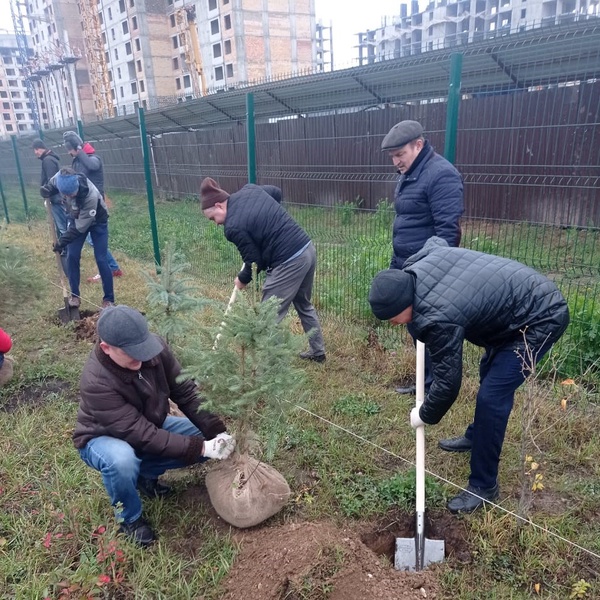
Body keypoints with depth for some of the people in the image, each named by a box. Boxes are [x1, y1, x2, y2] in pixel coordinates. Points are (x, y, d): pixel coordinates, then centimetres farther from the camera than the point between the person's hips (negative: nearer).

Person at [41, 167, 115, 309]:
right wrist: (47, 190, -22)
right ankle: (75, 296, 13)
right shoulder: (61, 178, -28)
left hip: (97, 221, -5)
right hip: (76, 218, 5)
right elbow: (52, 183, 1)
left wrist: (62, 242, -29)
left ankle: (109, 299, 4)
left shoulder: (91, 196, -42)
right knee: (72, 256, -1)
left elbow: (80, 227, -32)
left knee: (101, 259, -8)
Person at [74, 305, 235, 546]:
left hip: (151, 426, 5)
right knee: (121, 461, -39)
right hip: (104, 437, -5)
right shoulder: (96, 382, -37)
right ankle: (129, 518, -5)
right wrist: (200, 447, -38)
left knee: (205, 436, -9)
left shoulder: (154, 347, -23)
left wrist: (217, 432, -26)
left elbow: (186, 391, -15)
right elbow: (142, 436, -36)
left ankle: (145, 473, 11)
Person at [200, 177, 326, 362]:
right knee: (304, 304, 26)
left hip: (289, 262, -9)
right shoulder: (249, 189, 8)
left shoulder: (233, 227, -13)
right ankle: (318, 351, 39)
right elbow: (277, 192, 26)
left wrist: (243, 279, 15)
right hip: (308, 249, 10)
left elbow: (254, 261, -5)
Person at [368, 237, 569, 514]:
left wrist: (425, 415, -4)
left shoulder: (438, 318, -34)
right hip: (534, 295, 10)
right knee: (489, 374, 25)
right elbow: (437, 240, 14)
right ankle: (476, 436, 47)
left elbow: (448, 382, -24)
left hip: (540, 318, -10)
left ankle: (483, 486, 2)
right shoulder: (415, 266, -12)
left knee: (491, 397, -14)